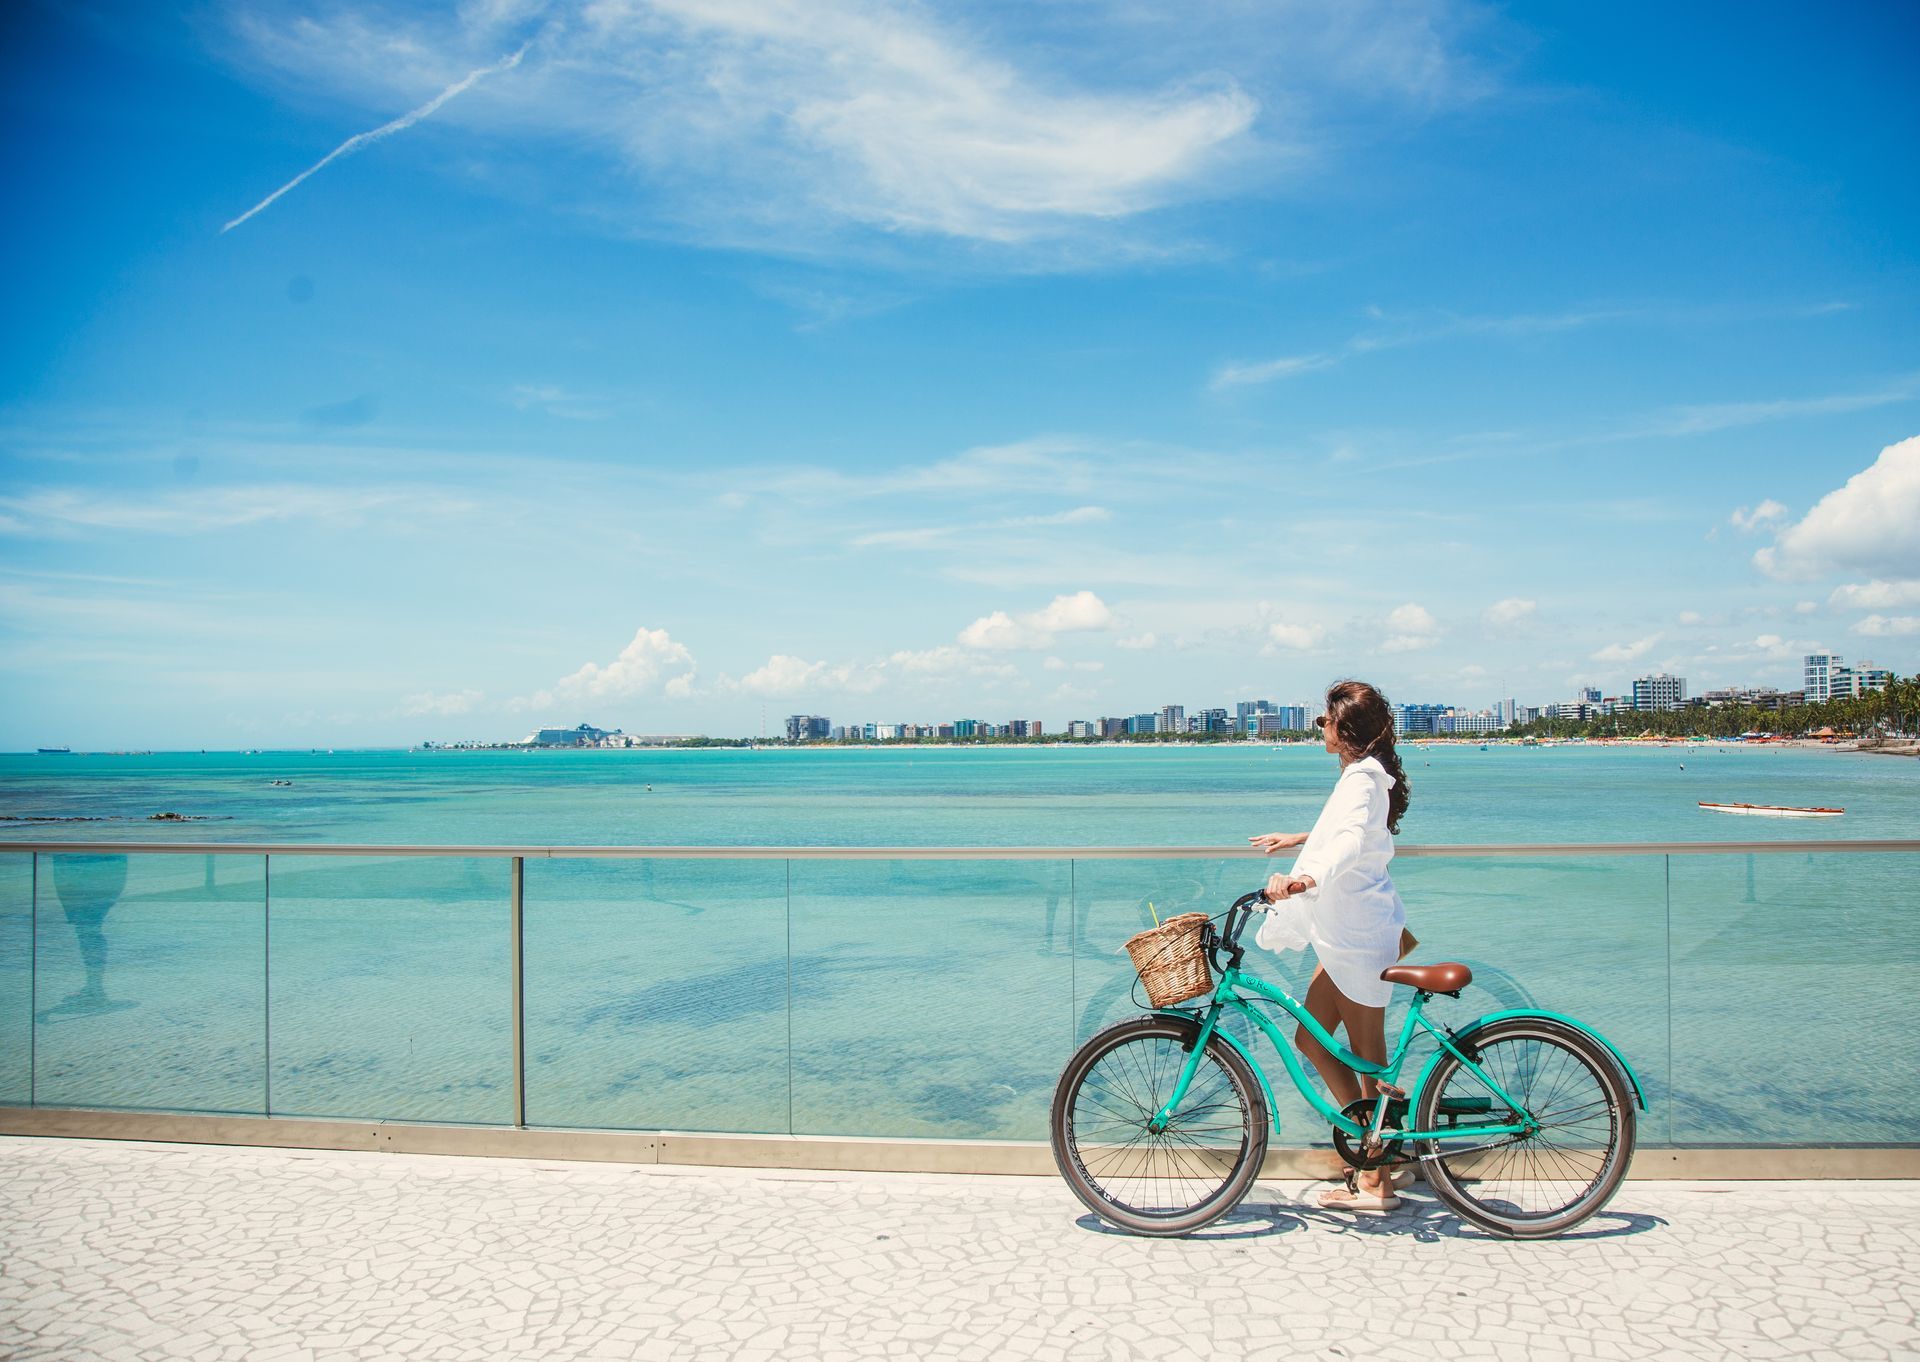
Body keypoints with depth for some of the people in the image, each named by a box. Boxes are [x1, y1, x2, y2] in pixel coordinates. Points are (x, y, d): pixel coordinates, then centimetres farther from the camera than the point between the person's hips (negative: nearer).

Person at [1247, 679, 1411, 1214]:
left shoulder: (1362, 778, -18)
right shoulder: (1365, 774, 13)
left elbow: (1349, 843, -37)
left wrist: (1304, 879, -53)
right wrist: (1301, 839, 45)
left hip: (1360, 936, -10)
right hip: (1346, 933, 10)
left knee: (1368, 1057, 0)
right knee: (1310, 1038, 14)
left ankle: (1376, 1183, 11)